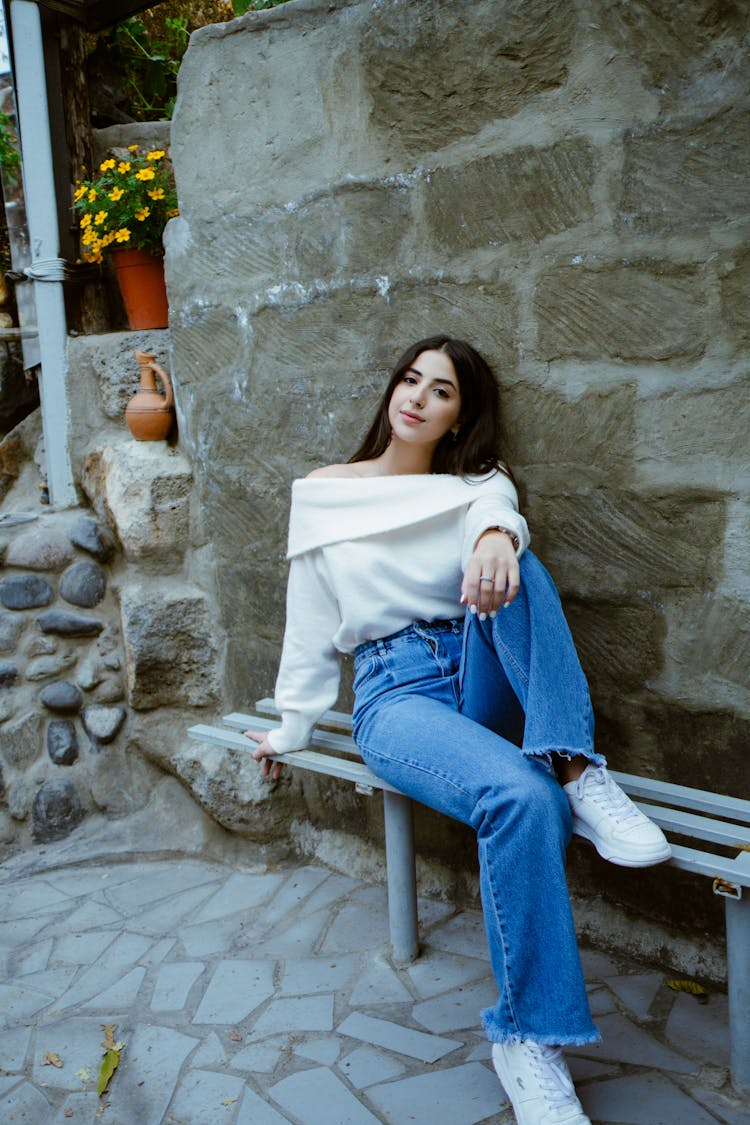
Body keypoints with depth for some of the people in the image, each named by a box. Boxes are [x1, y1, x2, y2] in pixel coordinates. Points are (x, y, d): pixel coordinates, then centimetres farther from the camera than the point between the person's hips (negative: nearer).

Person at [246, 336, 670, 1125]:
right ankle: (527, 1039, -18)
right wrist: (292, 730, 13)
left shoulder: (477, 483, 12)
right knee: (521, 799, -33)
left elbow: (497, 512, -15)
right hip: (396, 695, -2)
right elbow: (311, 623, 11)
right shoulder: (323, 495, 8)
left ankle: (578, 772, -31)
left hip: (482, 683, 3)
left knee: (513, 565, -29)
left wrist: (493, 536, -40)